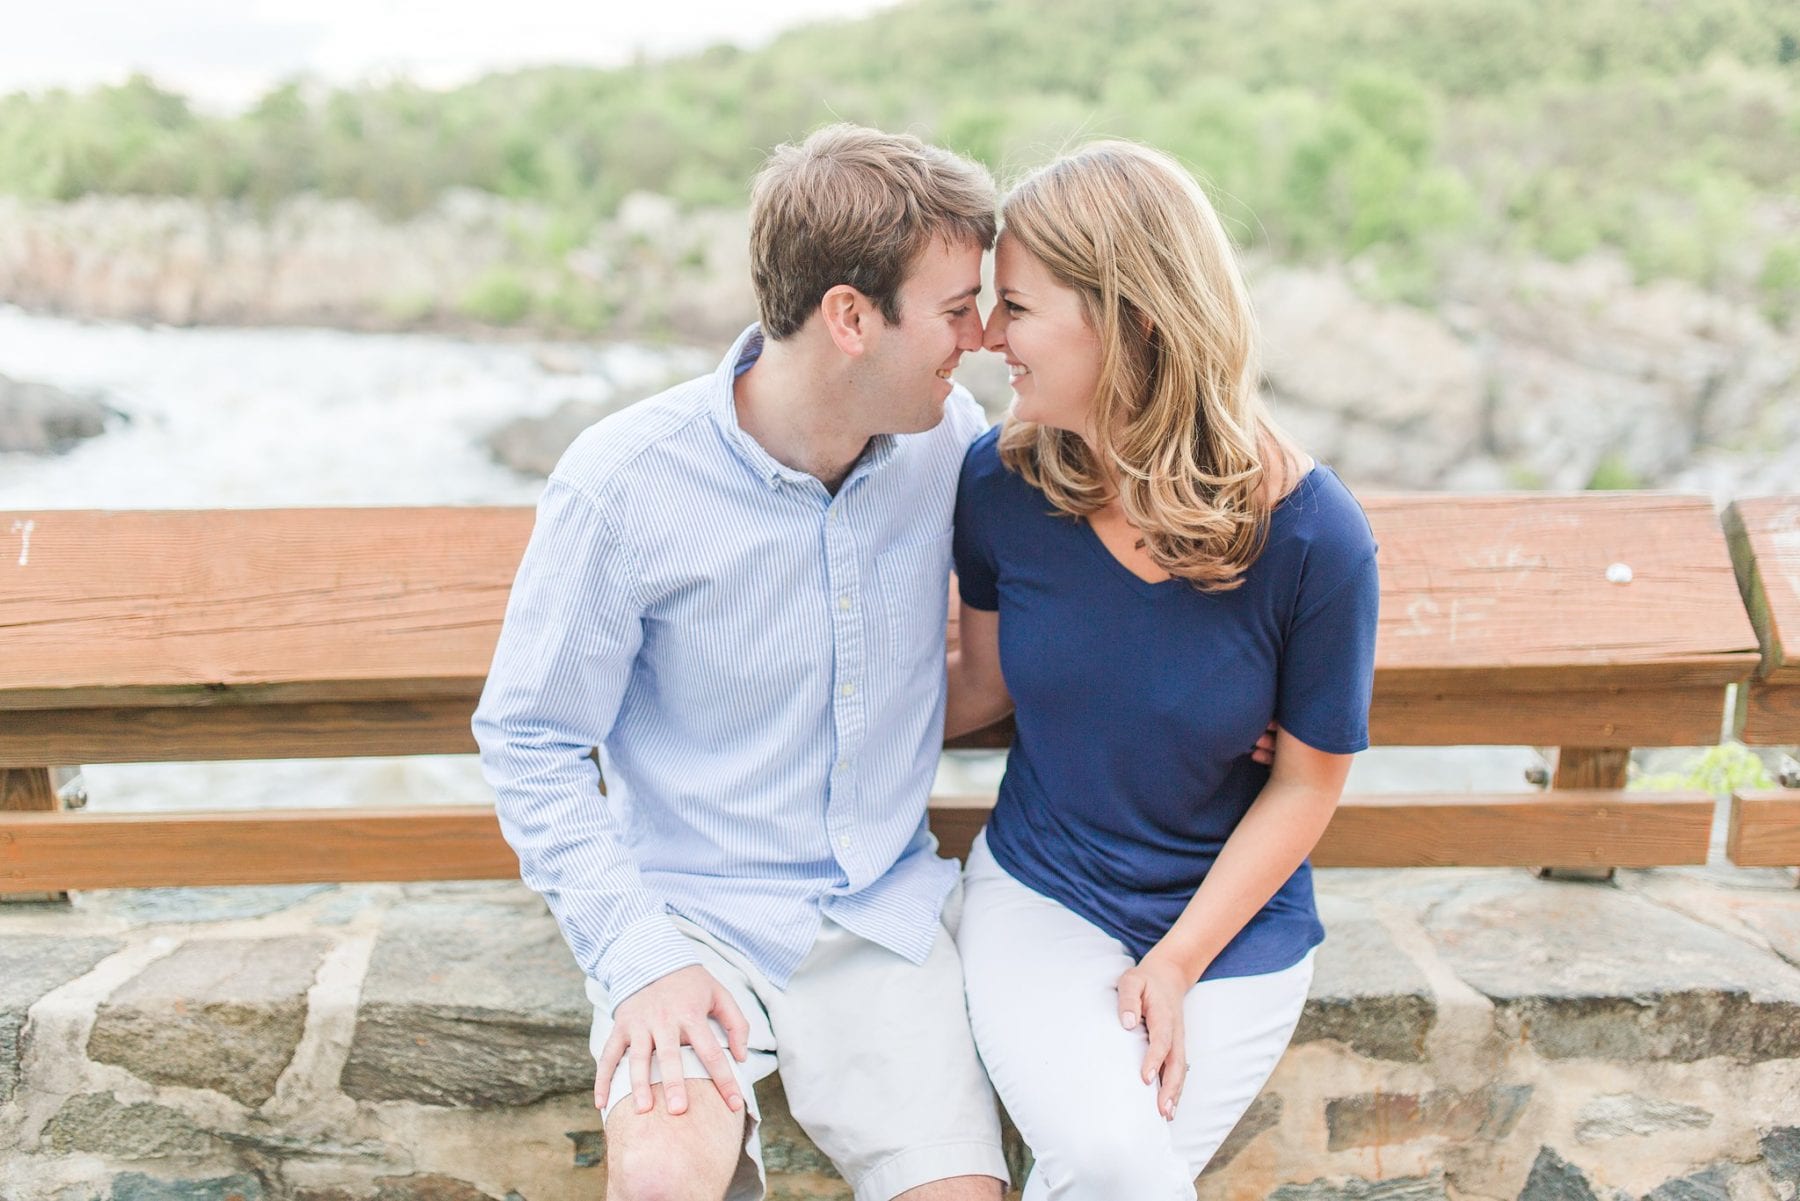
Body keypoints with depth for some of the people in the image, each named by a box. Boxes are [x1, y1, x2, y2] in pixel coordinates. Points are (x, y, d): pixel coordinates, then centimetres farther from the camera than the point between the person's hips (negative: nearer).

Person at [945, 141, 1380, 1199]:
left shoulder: (1312, 536, -19)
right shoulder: (1002, 484, -12)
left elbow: (1308, 781, -7)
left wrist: (1177, 964, -10)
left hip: (1233, 916, 0)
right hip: (1038, 890, 1)